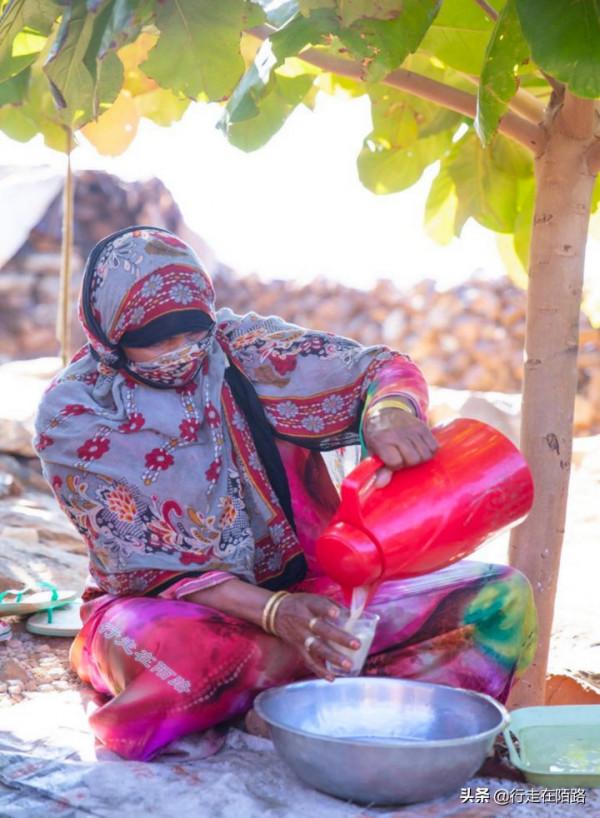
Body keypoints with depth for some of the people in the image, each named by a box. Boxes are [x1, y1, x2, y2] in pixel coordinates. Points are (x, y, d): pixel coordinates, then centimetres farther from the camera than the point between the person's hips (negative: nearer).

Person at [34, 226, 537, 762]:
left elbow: (380, 367, -3)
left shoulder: (243, 346, -6)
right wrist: (273, 612, -29)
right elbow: (147, 568, -14)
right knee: (160, 648, -41)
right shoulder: (72, 416, -12)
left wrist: (389, 412, -29)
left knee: (503, 599, -13)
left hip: (302, 590, 3)